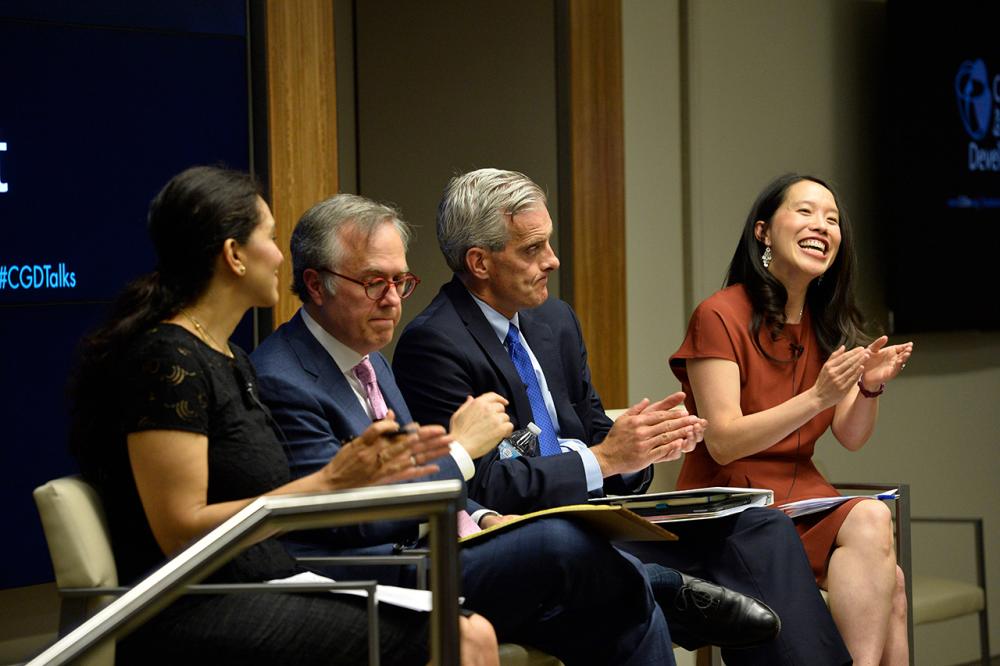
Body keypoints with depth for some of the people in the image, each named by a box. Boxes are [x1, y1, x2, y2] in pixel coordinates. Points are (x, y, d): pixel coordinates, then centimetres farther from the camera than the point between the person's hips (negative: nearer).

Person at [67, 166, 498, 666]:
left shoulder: (231, 361, 18)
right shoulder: (167, 359, -11)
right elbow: (180, 532, -17)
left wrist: (364, 472, 9)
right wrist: (328, 482, -17)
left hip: (254, 594, 9)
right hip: (189, 614, -9)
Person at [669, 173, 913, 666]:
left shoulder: (828, 324, 12)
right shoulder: (720, 316, -9)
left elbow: (851, 438, 9)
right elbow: (723, 443, -16)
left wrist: (870, 388, -12)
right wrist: (818, 396, -26)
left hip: (803, 496, 6)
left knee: (886, 587, -24)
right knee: (872, 521, -29)